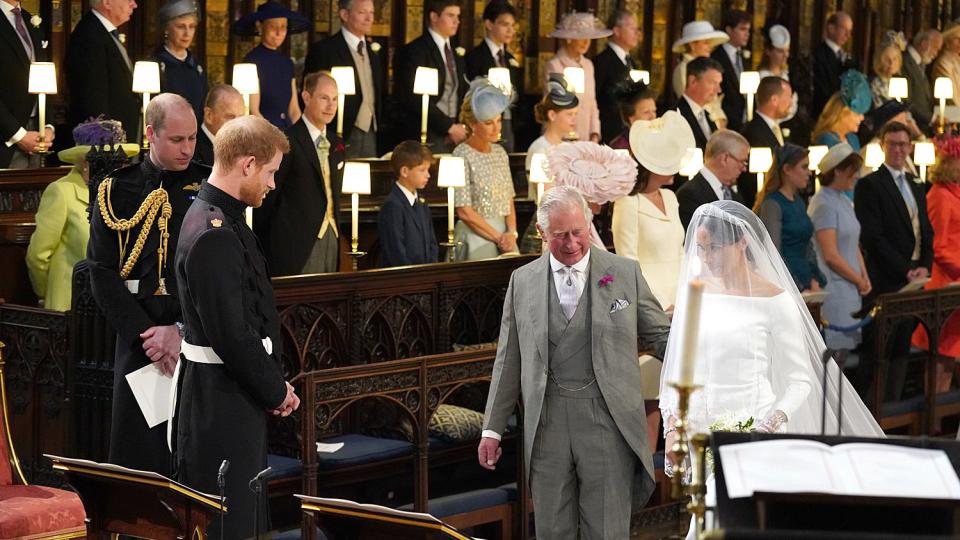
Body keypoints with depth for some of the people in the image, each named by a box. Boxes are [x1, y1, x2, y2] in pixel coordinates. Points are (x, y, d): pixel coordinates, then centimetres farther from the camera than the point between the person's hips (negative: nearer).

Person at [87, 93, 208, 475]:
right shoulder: (117, 191, 4)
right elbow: (103, 274, 1)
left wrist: (183, 330, -11)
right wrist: (145, 335, -9)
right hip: (139, 339, 1)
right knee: (138, 452, 2)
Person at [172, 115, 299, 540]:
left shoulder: (221, 218, 9)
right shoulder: (213, 235, -23)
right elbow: (231, 334, -24)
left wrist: (274, 383, 9)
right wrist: (276, 391, -11)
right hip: (221, 397, -11)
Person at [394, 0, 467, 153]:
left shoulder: (456, 53, 17)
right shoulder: (415, 51, -5)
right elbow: (416, 99, -13)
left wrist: (463, 128, -1)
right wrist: (449, 127, -13)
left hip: (455, 136, 6)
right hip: (429, 139, -6)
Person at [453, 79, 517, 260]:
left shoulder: (499, 152, 12)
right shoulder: (462, 155, -9)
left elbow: (509, 200, 12)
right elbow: (464, 212, -12)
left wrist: (511, 233, -5)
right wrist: (498, 237, -10)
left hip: (505, 235, 6)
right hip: (475, 237, -6)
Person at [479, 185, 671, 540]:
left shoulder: (625, 274, 3)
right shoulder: (523, 281, 7)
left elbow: (661, 336, 7)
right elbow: (509, 361, 11)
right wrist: (492, 429, 9)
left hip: (607, 420, -2)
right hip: (547, 424, 2)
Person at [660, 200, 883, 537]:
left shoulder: (773, 300, -7)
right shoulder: (695, 290, 7)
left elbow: (801, 380, -4)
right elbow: (677, 364, 11)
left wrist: (770, 426, -20)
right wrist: (673, 426, -2)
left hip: (750, 430, -5)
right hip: (700, 429, 5)